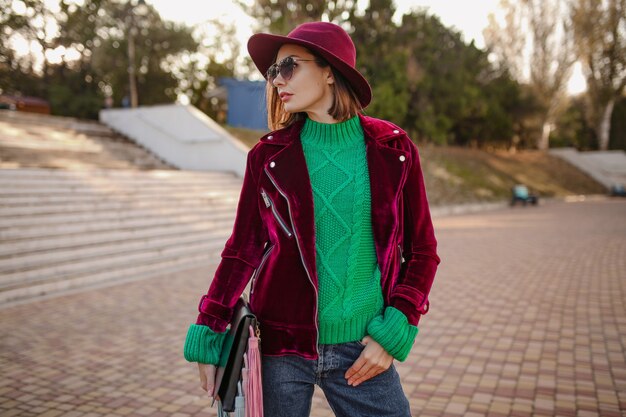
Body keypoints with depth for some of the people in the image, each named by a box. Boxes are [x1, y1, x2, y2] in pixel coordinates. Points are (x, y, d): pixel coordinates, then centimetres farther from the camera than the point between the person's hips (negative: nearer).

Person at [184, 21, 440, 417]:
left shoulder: (394, 151, -2)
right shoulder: (269, 157, -2)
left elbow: (422, 251, 2)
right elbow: (243, 251, 3)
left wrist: (393, 333, -7)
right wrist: (207, 336, -2)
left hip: (362, 350, 0)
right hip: (281, 348, 0)